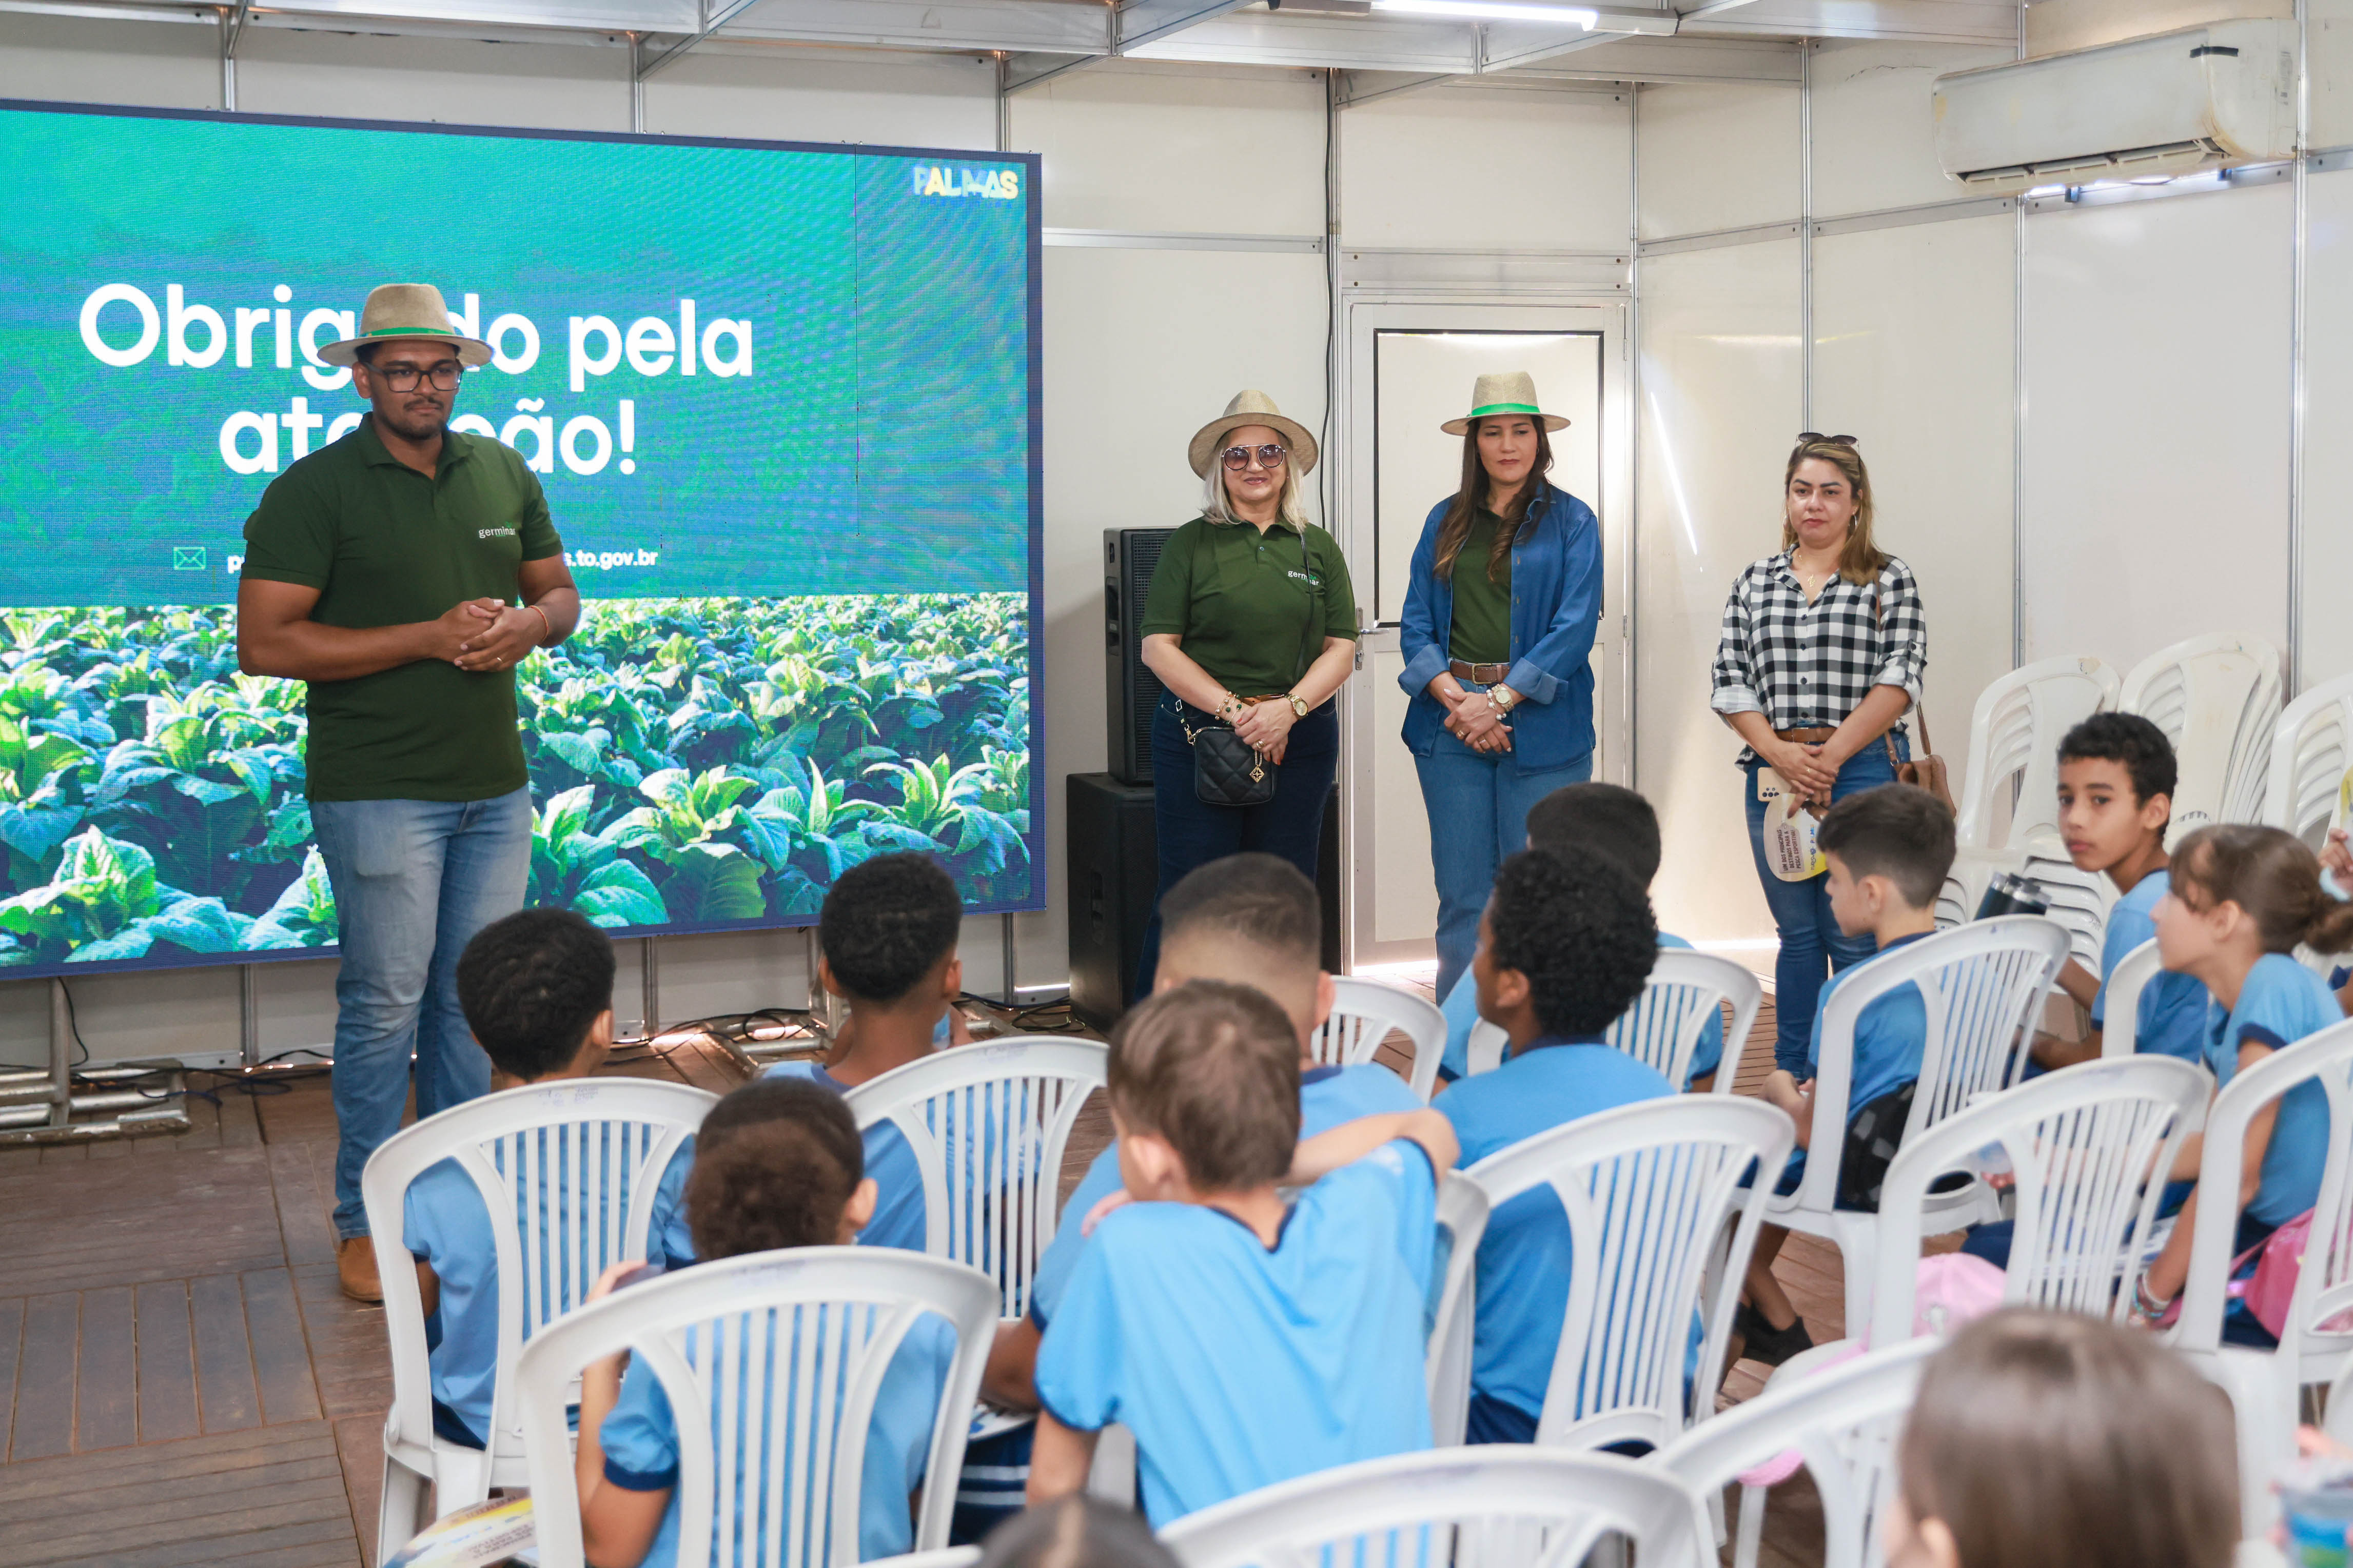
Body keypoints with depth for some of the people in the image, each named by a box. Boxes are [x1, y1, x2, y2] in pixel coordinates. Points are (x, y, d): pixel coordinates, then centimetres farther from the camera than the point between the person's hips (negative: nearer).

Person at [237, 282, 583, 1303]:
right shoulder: (313, 490, -7)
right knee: (386, 1003, -2)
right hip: (377, 790, -5)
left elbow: (561, 592, 20)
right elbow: (264, 645, -14)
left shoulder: (504, 473, 10)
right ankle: (364, 1227, 11)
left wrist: (531, 622, -6)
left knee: (475, 999, 11)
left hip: (495, 788, 5)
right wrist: (431, 636, -18)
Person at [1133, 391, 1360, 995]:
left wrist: (1288, 708, -12)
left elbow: (1341, 648, 6)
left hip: (1300, 738, 3)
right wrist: (1234, 711, -14)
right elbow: (1158, 646, -4)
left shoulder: (1318, 549, 11)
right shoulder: (1191, 544, 3)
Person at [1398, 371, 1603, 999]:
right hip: (1451, 723, 3)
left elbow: (1575, 626, -6)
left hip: (1540, 723, -3)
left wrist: (1499, 701, -14)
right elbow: (1416, 622, 7)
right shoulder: (1445, 522, 13)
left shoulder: (1571, 521, 3)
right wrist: (1453, 699, -10)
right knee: (1462, 894, 4)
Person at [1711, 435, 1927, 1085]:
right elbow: (1731, 682, 7)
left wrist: (1831, 755, -13)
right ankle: (1791, 1077, 17)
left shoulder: (1889, 580, 4)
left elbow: (1898, 679, -6)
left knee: (1854, 935, -4)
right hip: (1773, 771, 3)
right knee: (1797, 933, 10)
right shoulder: (1756, 581, 13)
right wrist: (1781, 753, -7)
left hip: (1861, 770, -3)